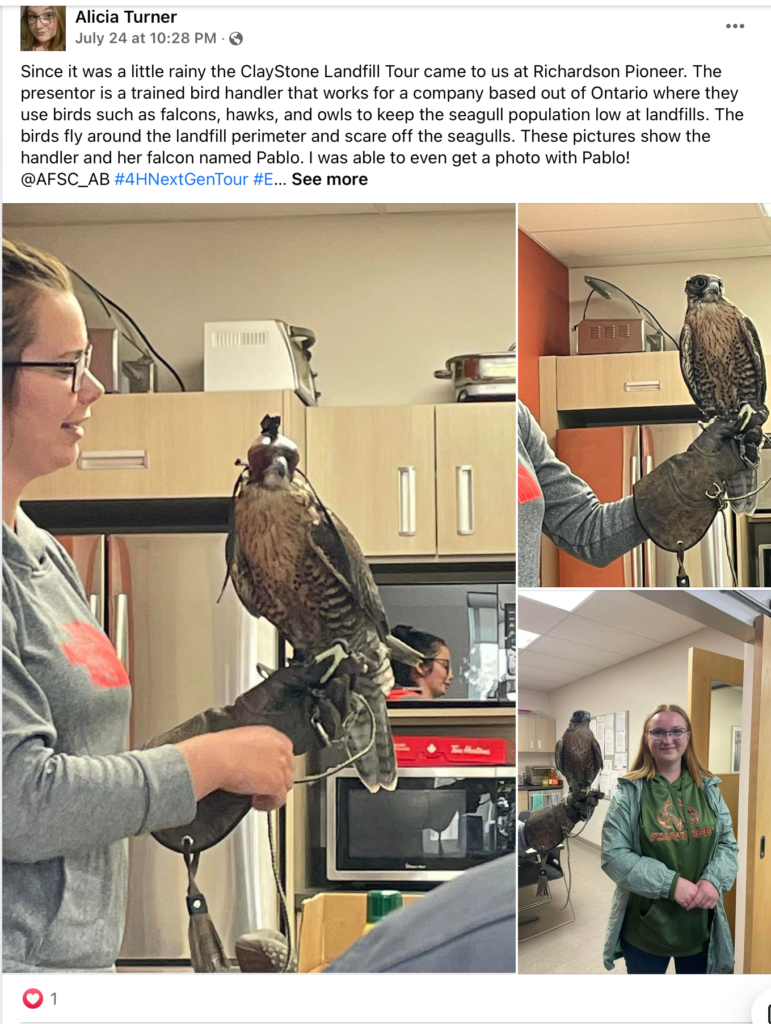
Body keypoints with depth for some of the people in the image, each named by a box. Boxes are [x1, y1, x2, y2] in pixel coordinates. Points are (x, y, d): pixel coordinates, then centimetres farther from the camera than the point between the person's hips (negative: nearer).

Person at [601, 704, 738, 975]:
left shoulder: (708, 790, 5)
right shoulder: (630, 793, -6)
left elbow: (728, 844, 6)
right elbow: (613, 856, -12)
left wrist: (714, 881, -17)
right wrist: (670, 883, -22)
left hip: (700, 926, 3)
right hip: (645, 927, -3)